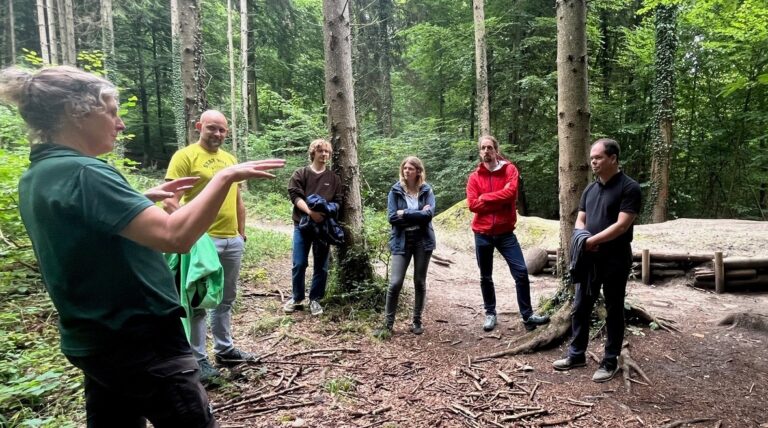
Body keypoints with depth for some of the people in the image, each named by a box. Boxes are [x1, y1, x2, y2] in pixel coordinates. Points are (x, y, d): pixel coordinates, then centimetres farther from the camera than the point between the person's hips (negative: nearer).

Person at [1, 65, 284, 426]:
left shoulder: (38, 177, 7)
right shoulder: (82, 173, -22)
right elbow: (175, 236, -32)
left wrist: (143, 199, 16)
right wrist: (226, 176, -24)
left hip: (96, 342, 10)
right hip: (140, 340, -9)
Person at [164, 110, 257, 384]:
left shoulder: (230, 159, 13)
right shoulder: (185, 156, -7)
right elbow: (170, 201, -13)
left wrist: (241, 233, 17)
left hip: (232, 241, 7)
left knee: (226, 299, 17)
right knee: (199, 302, 3)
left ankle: (225, 350, 31)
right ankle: (199, 360, 15)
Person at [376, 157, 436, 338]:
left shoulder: (427, 190, 0)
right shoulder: (395, 190, 0)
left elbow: (429, 214, -14)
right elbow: (392, 217, -9)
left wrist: (405, 214, -14)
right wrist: (417, 214, -13)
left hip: (422, 241, 1)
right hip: (401, 241, -1)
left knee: (420, 282, 11)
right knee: (395, 283, -7)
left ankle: (417, 321, 25)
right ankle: (388, 324, 7)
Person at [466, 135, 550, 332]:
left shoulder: (509, 169, 0)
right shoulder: (474, 176, 2)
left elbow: (510, 193, -17)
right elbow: (472, 204, -10)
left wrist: (485, 197, -11)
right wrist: (500, 200, -14)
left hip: (505, 232, -1)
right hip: (482, 233, 1)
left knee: (521, 271, -5)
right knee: (485, 277, 10)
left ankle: (527, 315, 7)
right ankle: (490, 314, 25)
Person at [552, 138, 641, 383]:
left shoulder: (629, 188, -11)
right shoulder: (590, 189, 11)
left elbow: (621, 225, -18)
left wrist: (591, 240, -18)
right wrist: (581, 237, -10)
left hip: (615, 260, -6)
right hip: (589, 259, 7)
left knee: (613, 311, 7)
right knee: (580, 307, 11)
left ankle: (610, 362, 20)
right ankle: (576, 355, 25)